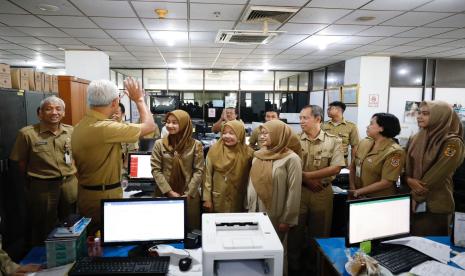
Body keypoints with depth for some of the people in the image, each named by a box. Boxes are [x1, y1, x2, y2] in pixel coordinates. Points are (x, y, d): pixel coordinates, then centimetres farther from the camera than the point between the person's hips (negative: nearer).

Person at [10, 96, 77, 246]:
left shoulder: (71, 131, 0)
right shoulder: (27, 133, -11)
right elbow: (21, 162, -4)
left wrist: (71, 175, 7)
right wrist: (34, 178, 0)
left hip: (70, 184, 4)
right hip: (42, 187, -3)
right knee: (45, 230, 14)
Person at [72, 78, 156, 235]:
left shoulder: (80, 126, 4)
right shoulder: (104, 128, -26)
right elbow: (149, 126, -17)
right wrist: (139, 99, -2)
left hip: (86, 195, 9)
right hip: (105, 197, -9)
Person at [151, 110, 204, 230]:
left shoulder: (196, 145, -2)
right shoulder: (159, 144, 1)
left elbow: (199, 171, -4)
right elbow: (156, 170, -3)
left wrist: (187, 194, -11)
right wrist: (169, 192, -11)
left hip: (189, 196, 0)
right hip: (164, 195, 1)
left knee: (190, 229, 7)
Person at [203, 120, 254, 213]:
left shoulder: (248, 153, -10)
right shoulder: (214, 150, -8)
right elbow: (208, 175, -4)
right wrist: (207, 198, -4)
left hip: (238, 201, 0)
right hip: (217, 200, 0)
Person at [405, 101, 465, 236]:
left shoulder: (452, 143, -13)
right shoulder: (414, 139, 5)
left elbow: (437, 175, -17)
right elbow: (405, 166, 7)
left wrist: (416, 194, -10)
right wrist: (409, 180, -14)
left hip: (435, 205, -5)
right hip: (410, 203, 5)